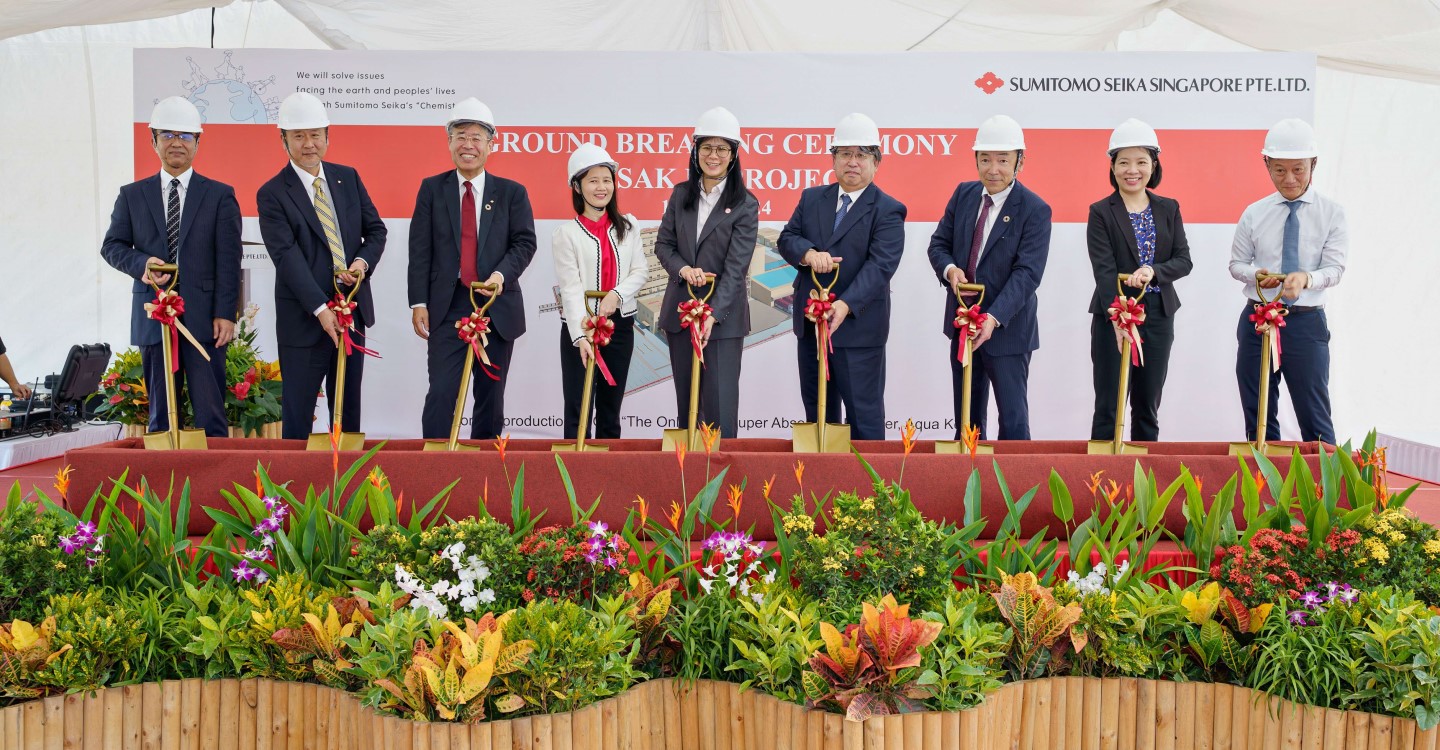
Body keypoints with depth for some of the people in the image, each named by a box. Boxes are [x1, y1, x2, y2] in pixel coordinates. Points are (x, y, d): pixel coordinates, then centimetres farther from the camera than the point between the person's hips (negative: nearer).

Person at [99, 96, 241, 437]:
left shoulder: (220, 195, 6)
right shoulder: (132, 195, 13)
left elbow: (228, 260, -1)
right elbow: (111, 245, 12)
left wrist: (225, 314, -9)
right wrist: (141, 263, -10)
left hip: (204, 318, -2)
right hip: (153, 316, 2)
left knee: (211, 413, -3)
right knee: (160, 413, 8)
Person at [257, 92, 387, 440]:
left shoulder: (348, 178, 8)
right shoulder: (272, 194, -7)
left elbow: (376, 229, 12)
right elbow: (287, 256, -15)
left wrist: (364, 261, -10)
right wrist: (321, 309, -23)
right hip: (304, 317, -5)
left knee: (348, 408, 12)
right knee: (298, 411, 1)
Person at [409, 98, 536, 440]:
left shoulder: (512, 192, 6)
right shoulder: (432, 189, 5)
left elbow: (525, 242, 0)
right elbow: (420, 249, 1)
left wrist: (502, 274, -19)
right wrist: (418, 302, -6)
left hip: (498, 306, 1)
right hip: (448, 306, -1)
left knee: (491, 395, 8)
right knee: (441, 393, -7)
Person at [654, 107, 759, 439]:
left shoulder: (745, 205, -7)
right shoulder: (681, 194, 6)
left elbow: (736, 266, -14)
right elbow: (663, 243, 8)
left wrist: (713, 314, -24)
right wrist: (683, 269, -13)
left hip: (724, 315, -4)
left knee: (720, 399, -5)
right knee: (686, 398, 12)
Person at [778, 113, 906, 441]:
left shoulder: (888, 211, -7)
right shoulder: (811, 198, 11)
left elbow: (880, 265, -18)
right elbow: (787, 238, 5)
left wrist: (846, 305, -32)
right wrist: (808, 253, -20)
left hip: (858, 327, -6)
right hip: (809, 324, 6)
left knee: (864, 413, 0)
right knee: (817, 411, 16)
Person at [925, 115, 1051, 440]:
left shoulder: (1035, 210, -14)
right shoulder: (963, 194, 3)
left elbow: (1027, 272, -21)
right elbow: (939, 243, 7)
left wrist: (994, 318, -32)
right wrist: (949, 269, -17)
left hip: (1007, 327, -5)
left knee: (1013, 416, 3)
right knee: (966, 416, 16)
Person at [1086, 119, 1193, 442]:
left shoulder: (1169, 209, 8)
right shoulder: (1101, 212, -4)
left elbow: (1184, 261, 2)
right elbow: (1104, 270, -14)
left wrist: (1153, 271, -19)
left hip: (1159, 316, 4)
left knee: (1148, 406, 10)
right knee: (1109, 406, -1)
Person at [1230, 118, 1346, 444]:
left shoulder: (1332, 214, -2)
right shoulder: (1254, 214, 3)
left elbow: (1334, 268, -8)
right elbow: (1237, 263, 9)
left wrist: (1306, 278, -30)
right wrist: (1255, 274, -14)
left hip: (1306, 322, -2)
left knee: (1314, 415, 0)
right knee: (1258, 415, 11)